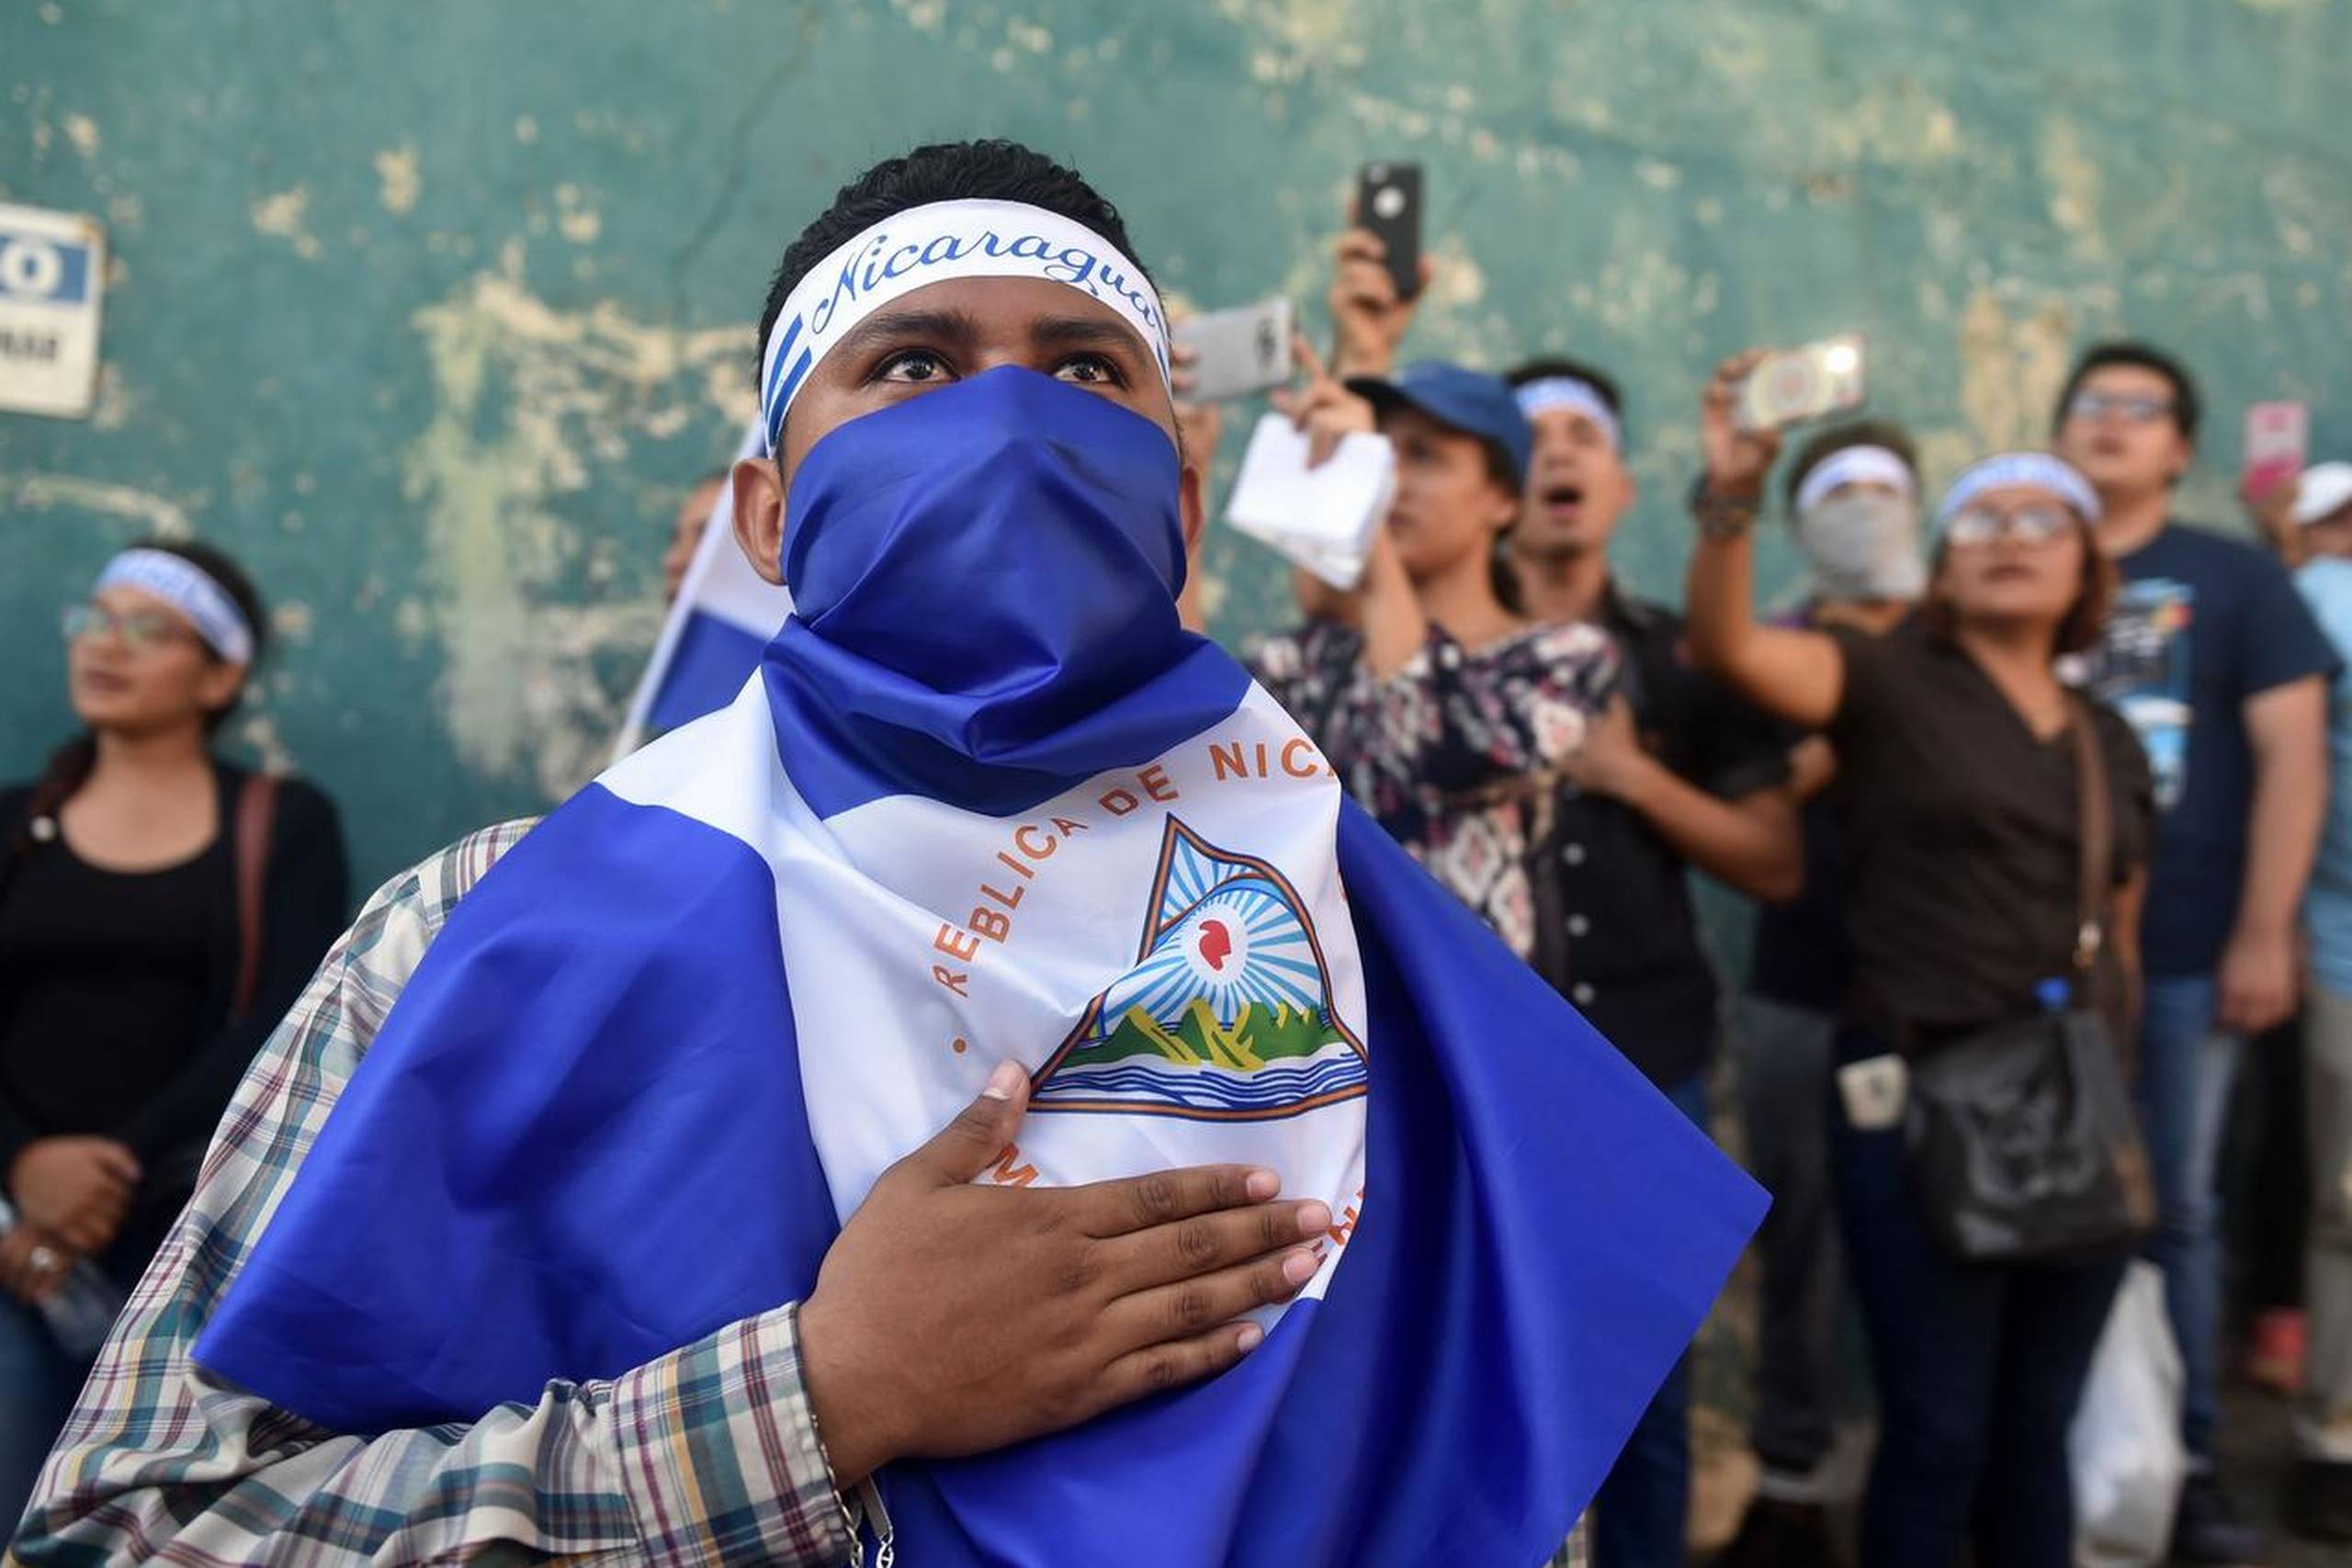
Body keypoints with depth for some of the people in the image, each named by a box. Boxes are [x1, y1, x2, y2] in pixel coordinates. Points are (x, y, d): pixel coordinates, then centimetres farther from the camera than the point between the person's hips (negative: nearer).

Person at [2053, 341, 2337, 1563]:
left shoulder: (2236, 580, 4)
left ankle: (2186, 1459, 19)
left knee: (2176, 1208, 7)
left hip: (2185, 956, -1)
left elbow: (2292, 758, -1)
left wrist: (2263, 934, -9)